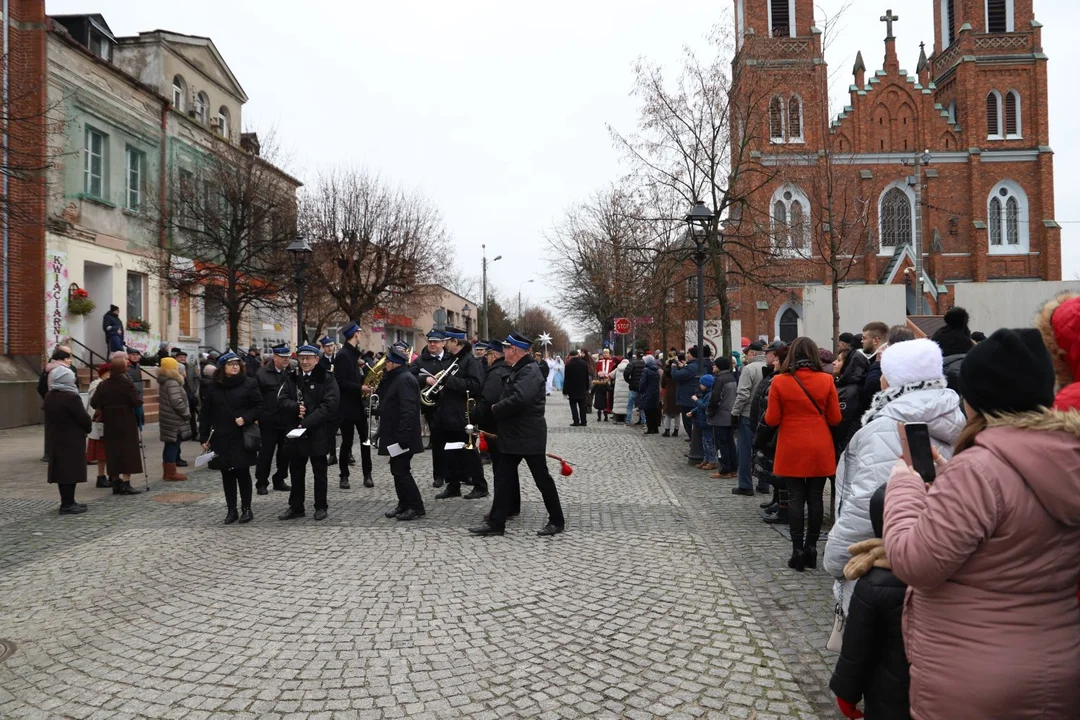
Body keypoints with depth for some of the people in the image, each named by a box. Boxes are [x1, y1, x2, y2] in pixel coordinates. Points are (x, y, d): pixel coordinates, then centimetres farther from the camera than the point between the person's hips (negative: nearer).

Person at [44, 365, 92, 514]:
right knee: (70, 472, -3)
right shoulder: (71, 397, -19)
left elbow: (51, 417, 14)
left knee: (62, 471, 13)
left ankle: (67, 502, 22)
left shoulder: (48, 397, 6)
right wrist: (87, 429, 3)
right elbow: (84, 418, -16)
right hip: (71, 441, -8)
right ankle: (68, 504, 0)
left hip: (55, 440, 8)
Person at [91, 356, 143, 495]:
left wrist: (105, 408, 15)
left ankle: (116, 483, 13)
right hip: (126, 423, -4)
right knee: (128, 451, 1)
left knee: (113, 452, 10)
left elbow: (94, 403, -2)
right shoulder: (127, 383, -11)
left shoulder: (103, 385, 1)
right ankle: (126, 483, -3)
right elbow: (138, 402, -15)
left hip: (110, 424, 4)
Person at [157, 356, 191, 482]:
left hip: (168, 418, 10)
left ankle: (167, 472, 22)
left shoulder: (164, 382, 13)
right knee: (173, 445, -3)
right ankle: (171, 473, 2)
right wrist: (186, 413, -12)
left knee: (170, 445, 15)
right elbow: (176, 402, -26)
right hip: (175, 419, -10)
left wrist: (184, 413, 19)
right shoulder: (172, 383, -19)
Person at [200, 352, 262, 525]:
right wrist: (204, 437, 5)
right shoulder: (214, 387, 6)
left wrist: (245, 418, -18)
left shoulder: (249, 383, -3)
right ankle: (231, 510, 16)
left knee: (242, 473, 3)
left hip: (242, 437, -3)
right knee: (227, 475, 8)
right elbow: (206, 413, 7)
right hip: (221, 438, 3)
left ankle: (246, 509, 14)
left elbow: (259, 406, -2)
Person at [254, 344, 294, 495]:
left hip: (287, 420, 3)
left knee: (285, 453, 10)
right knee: (266, 453, 5)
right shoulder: (262, 373, -5)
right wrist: (257, 416, -8)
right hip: (269, 421, -3)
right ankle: (261, 483, 16)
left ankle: (279, 480, 25)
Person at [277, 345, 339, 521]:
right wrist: (295, 407, -19)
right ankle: (296, 507, 24)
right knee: (296, 472, 13)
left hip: (318, 433, -4)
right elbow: (281, 400, 3)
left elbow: (329, 405, -15)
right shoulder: (291, 379, 9)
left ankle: (321, 507, 20)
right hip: (295, 432, 4)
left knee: (319, 472, 8)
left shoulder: (327, 379, -6)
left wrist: (307, 423, -20)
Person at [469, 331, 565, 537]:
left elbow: (519, 400, -32)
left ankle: (557, 521, 16)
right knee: (503, 477, 9)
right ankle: (496, 522, 15)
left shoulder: (529, 371, -18)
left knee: (542, 478, 3)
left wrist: (496, 408, -17)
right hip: (513, 435, 10)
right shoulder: (517, 370, 14)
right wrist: (498, 409, 3)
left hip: (530, 436, -10)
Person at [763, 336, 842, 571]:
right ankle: (811, 548, 16)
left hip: (791, 449, -1)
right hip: (820, 449, 1)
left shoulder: (779, 381, -8)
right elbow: (834, 418, 0)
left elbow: (772, 419, -5)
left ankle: (798, 551, 6)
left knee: (795, 499, 5)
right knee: (815, 499, 9)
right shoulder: (826, 380, -5)